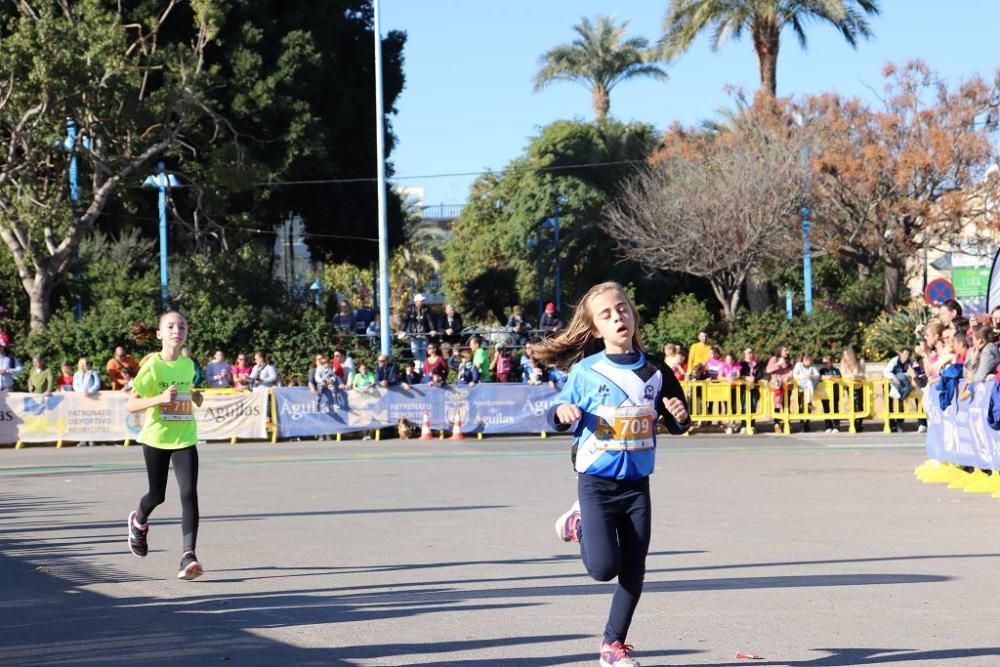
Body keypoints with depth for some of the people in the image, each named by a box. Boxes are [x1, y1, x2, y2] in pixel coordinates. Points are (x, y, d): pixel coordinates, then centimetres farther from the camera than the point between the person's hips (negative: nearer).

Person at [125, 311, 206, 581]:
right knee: (157, 494, 11)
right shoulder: (152, 365, -12)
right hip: (156, 437, -2)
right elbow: (131, 405, -13)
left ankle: (188, 556, -19)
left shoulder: (188, 364, 2)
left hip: (185, 438, 2)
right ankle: (139, 522, 47)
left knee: (189, 493, -14)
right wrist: (160, 398, -28)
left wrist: (195, 396, 0)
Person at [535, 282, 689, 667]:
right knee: (604, 568, -12)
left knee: (633, 572, 5)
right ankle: (579, 525, 20)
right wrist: (562, 412, -21)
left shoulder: (655, 372, 2)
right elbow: (559, 413, 2)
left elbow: (675, 425, 11)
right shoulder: (585, 371, -6)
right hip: (596, 481, -3)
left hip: (637, 483, 3)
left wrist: (680, 416, -12)